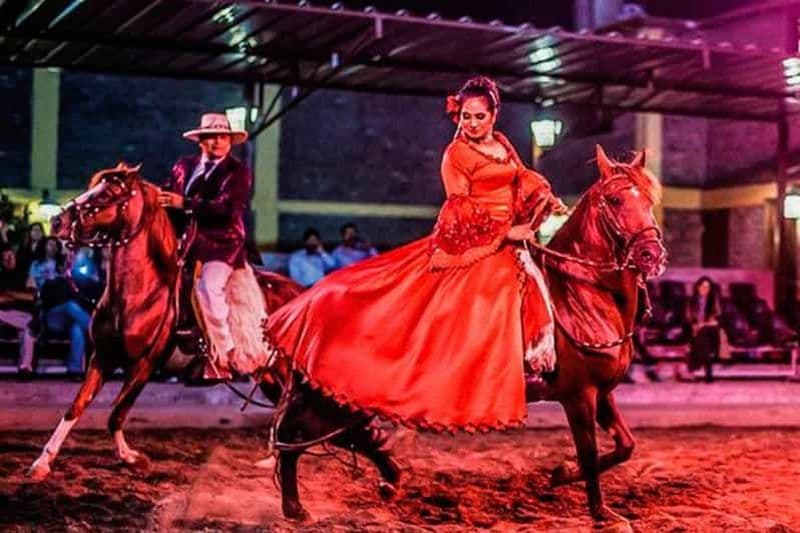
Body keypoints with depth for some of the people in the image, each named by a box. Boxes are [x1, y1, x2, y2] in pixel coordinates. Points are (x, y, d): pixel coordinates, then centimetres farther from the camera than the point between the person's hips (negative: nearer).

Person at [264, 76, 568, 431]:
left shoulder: (502, 144, 14)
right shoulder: (456, 154, -7)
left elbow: (524, 180, 22)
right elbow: (461, 210, -13)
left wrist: (551, 203, 3)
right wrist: (506, 232, -16)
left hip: (504, 248, 7)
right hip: (469, 246, -7)